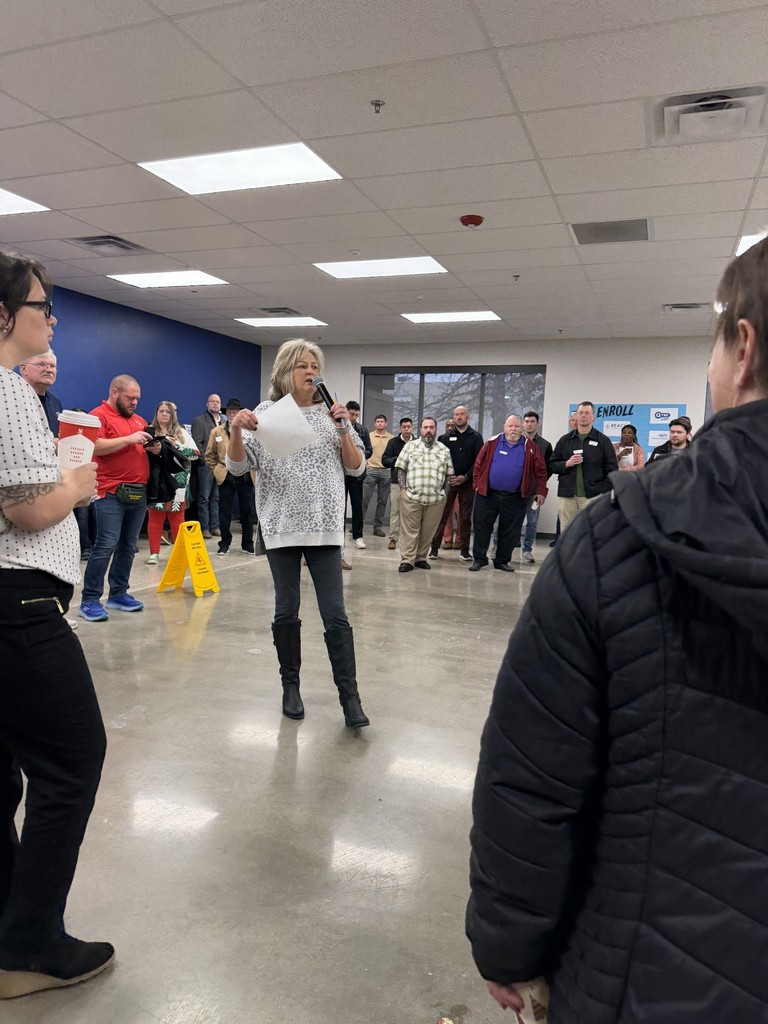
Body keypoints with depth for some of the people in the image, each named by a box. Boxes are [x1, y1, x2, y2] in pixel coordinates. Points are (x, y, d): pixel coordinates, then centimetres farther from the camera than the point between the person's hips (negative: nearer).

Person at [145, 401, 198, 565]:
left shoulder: (181, 432, 11)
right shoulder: (150, 432, 4)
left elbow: (195, 453, 3)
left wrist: (177, 446, -8)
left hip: (177, 482, 1)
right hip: (156, 482, -1)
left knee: (177, 517, 5)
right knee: (155, 517, 2)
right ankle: (154, 552, 10)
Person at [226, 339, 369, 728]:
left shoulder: (331, 413, 6)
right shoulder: (266, 412, 3)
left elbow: (356, 467, 5)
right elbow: (237, 465, -2)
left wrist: (342, 428, -9)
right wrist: (236, 430, -20)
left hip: (324, 526, 0)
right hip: (281, 526, 0)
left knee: (335, 615, -2)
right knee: (286, 611, 9)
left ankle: (349, 696, 6)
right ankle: (290, 686, 25)